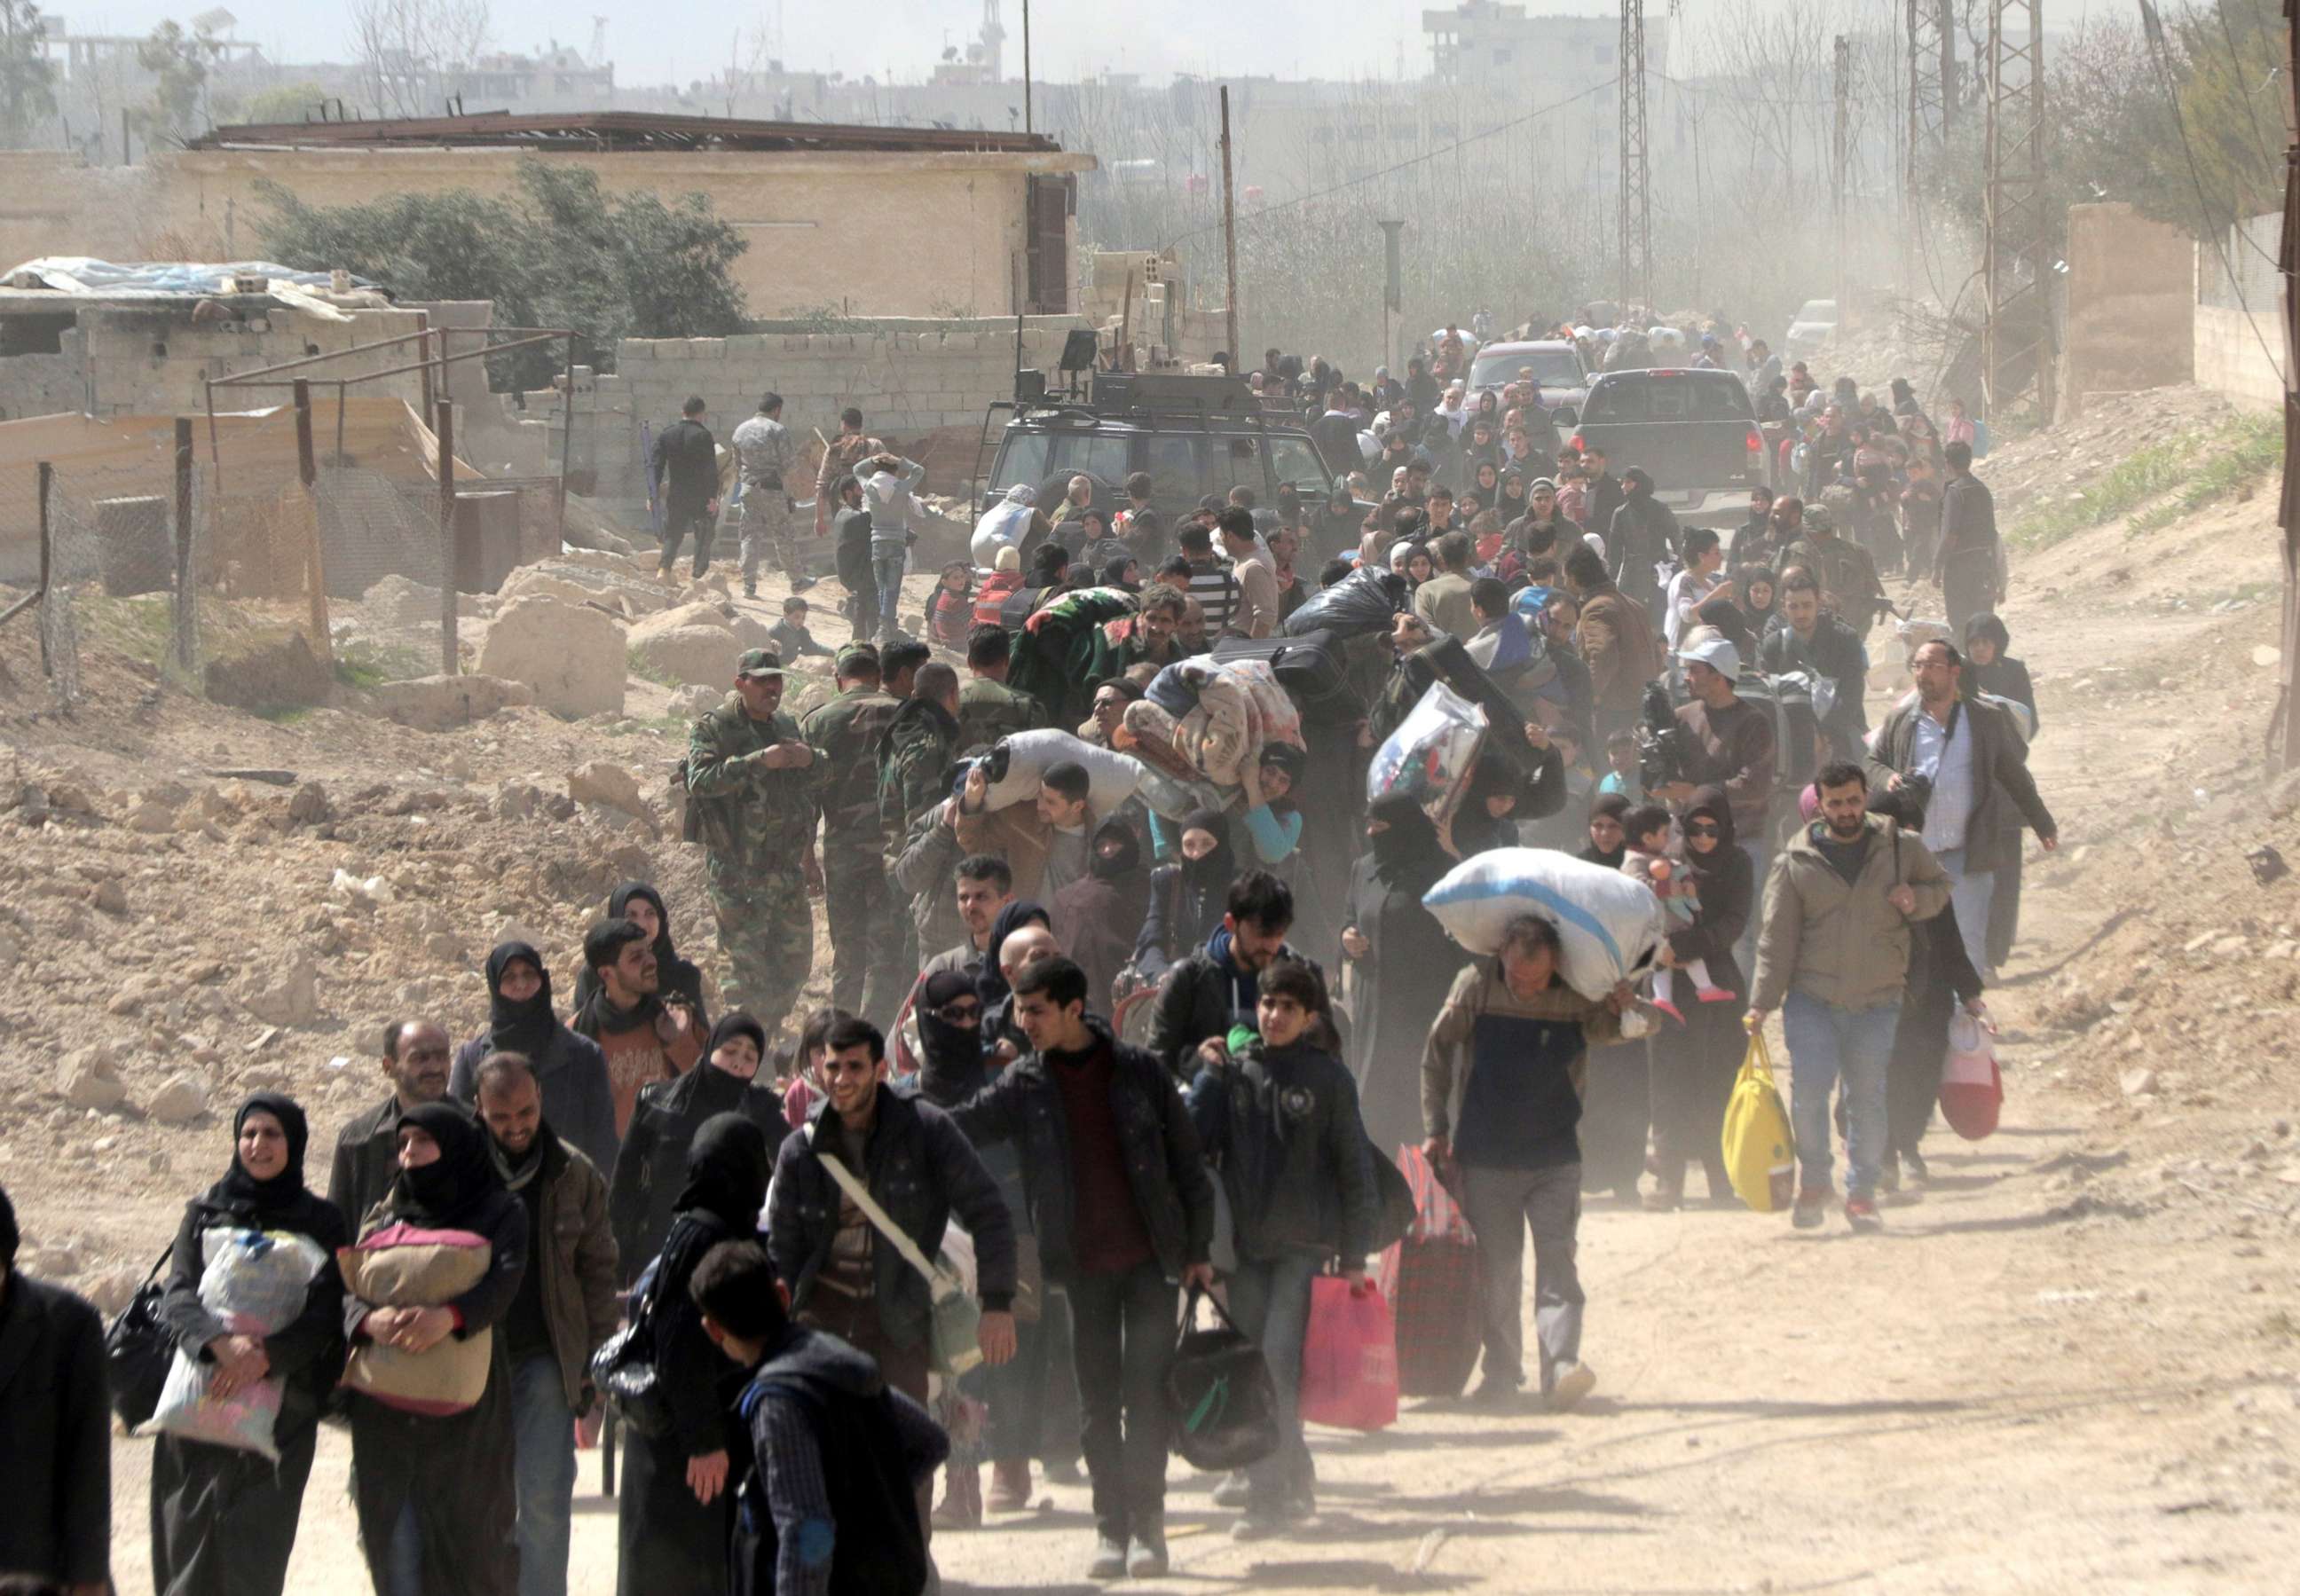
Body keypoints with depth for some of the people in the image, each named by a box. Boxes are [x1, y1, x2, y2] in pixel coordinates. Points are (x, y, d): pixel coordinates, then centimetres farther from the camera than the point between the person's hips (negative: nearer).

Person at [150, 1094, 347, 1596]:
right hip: (199, 1400, 2)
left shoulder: (320, 1221, 8)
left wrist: (265, 1356, -19)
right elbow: (178, 1296, -1)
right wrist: (221, 1341, -22)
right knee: (191, 1538, -5)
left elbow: (324, 1314, -2)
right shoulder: (205, 1212, 11)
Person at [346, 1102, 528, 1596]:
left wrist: (450, 1316, -33)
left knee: (471, 1545, -5)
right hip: (386, 1414, 3)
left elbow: (503, 1283, -13)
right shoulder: (385, 1216, 17)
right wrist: (370, 1319, -21)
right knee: (395, 1542, -2)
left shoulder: (500, 1214, 6)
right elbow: (348, 1290, 3)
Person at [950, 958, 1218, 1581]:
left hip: (1151, 1256, -2)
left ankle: (1146, 1521, 2)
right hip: (1083, 1265, 2)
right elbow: (960, 1128, -1)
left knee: (1146, 1392, -5)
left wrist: (1198, 1249, 2)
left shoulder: (1139, 1071, -1)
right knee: (1097, 1400, 4)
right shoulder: (1024, 1085, 3)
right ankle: (1111, 1527, 11)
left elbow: (1187, 1161, 3)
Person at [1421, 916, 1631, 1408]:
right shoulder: (1475, 986, -8)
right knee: (1495, 1273, 4)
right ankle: (1501, 1372, 14)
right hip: (1486, 1159, 0)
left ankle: (1562, 1364, -20)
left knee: (1557, 1262, -12)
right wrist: (1435, 1130, 4)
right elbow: (1436, 1055, 4)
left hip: (1555, 1159, 0)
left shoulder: (1578, 995, -7)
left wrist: (1620, 1011, -14)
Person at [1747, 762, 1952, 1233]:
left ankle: (1861, 1194, 14)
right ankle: (1813, 1185, 9)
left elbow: (1941, 885, 21)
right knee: (1808, 1092, -11)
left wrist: (1917, 900, -3)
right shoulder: (1795, 862, 2)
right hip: (1812, 1000, -1)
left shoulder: (1901, 848, 5)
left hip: (1877, 1002, 1)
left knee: (1868, 1098, 3)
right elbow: (1776, 938, 2)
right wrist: (1761, 1003, -4)